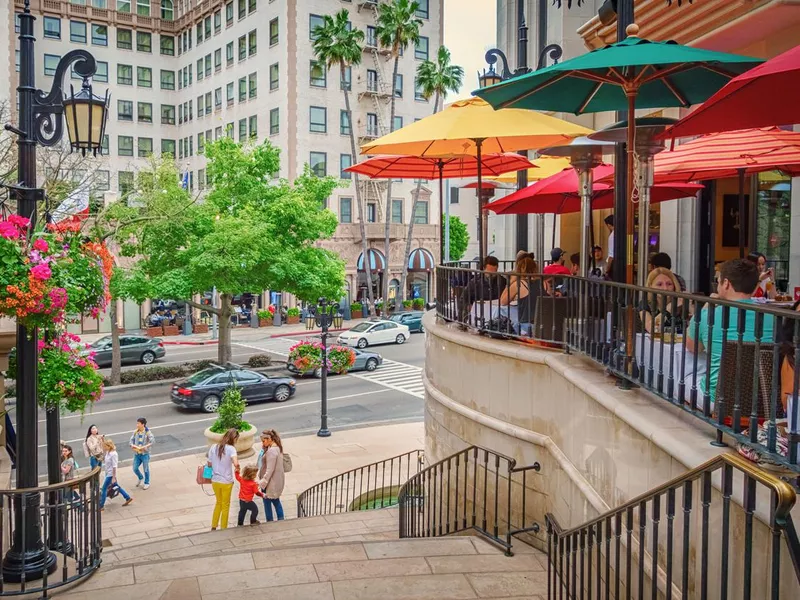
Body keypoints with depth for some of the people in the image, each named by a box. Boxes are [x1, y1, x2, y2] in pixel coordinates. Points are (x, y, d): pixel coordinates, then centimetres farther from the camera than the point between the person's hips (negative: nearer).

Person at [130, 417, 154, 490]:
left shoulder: (148, 432, -14)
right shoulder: (135, 431, 0)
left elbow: (152, 441, -21)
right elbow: (132, 439, 8)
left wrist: (144, 447, -29)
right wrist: (132, 445, -13)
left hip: (145, 453, -4)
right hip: (137, 453, 4)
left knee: (146, 469, 8)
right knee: (135, 469, 7)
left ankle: (146, 483, 28)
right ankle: (141, 478, 36)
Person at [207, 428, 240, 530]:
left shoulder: (213, 447, -4)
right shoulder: (231, 449, -19)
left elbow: (209, 464, 1)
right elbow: (235, 464, -33)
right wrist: (237, 466, -12)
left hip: (215, 481, 4)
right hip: (226, 482, -4)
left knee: (218, 502, 26)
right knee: (225, 505, 16)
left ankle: (214, 527, 31)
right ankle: (223, 529, 24)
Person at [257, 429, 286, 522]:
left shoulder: (271, 451, -26)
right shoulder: (277, 447, 4)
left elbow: (270, 470, -27)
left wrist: (262, 482, -25)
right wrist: (264, 447, 0)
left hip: (271, 482, -10)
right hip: (277, 480, 10)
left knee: (267, 503, 5)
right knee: (276, 501, 22)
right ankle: (281, 521, 29)